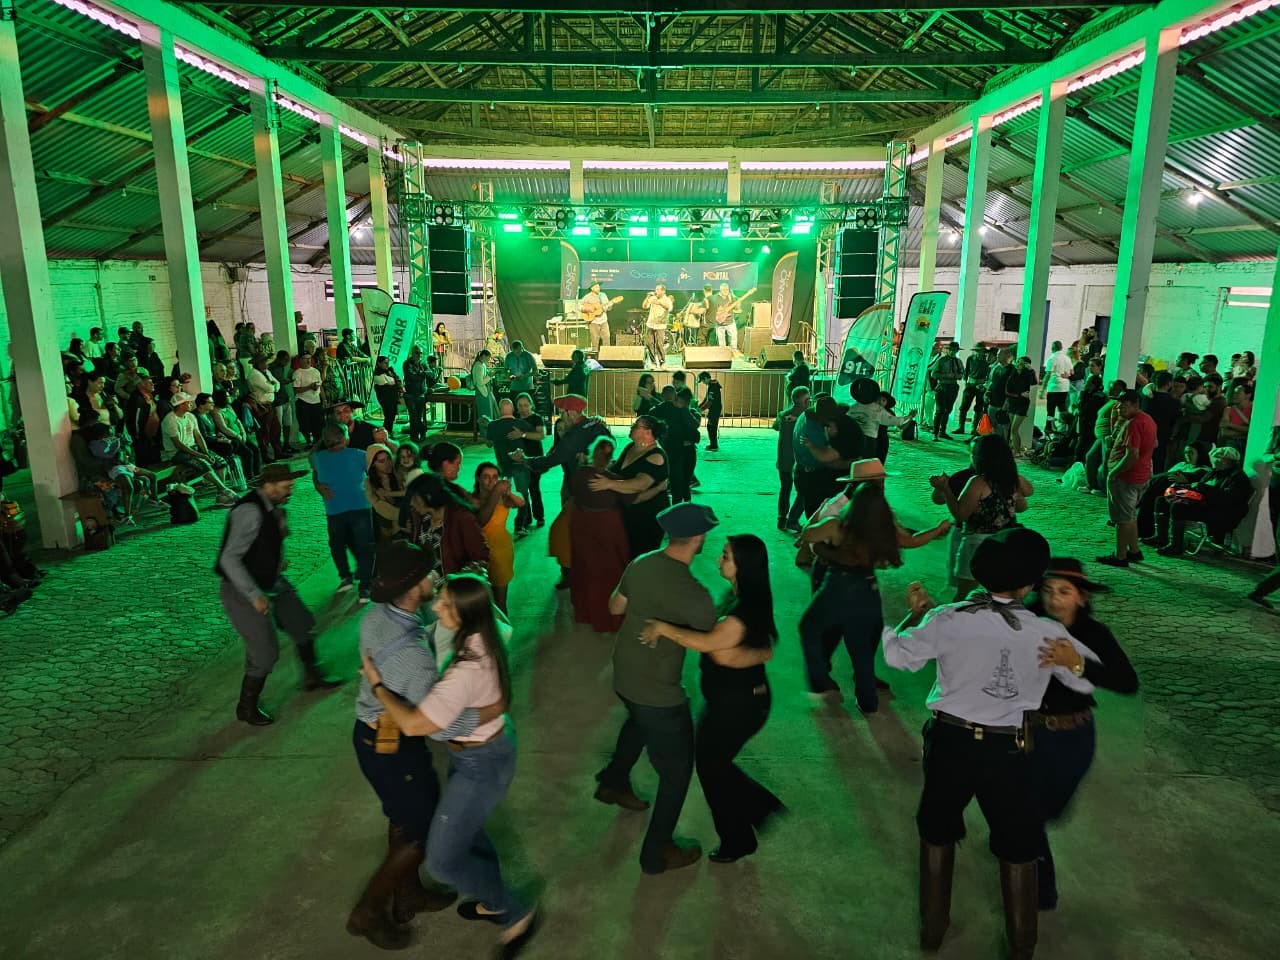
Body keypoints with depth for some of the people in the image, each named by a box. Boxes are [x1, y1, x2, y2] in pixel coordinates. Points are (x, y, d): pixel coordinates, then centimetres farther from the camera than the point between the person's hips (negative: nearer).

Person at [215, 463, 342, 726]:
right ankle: (246, 708, 22)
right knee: (265, 653, -3)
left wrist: (279, 561, -1)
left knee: (303, 624, 19)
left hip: (274, 583, 9)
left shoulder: (272, 508, -2)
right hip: (245, 592, -9)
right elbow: (229, 559, -31)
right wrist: (255, 596, -30)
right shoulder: (250, 511, -29)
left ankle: (312, 677, 42)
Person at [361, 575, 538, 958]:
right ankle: (494, 902, 52)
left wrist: (376, 684, -23)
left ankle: (516, 914, 22)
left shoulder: (466, 671, -37)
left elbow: (412, 724, -36)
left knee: (443, 860, 3)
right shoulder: (477, 640, -11)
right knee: (466, 827, 28)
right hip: (484, 747, 9)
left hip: (481, 764, -9)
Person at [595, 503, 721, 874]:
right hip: (658, 693, -8)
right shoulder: (692, 592, -29)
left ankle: (613, 783, 58)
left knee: (639, 721, 39)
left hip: (623, 677, 8)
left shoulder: (640, 564, -8)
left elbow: (615, 607, 9)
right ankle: (657, 853, 27)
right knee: (677, 770, 14)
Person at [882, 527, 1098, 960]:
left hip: (950, 740, 1)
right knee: (1018, 848, 21)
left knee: (937, 833, 24)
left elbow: (898, 655, -2)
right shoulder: (1048, 633, -15)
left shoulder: (949, 619, -16)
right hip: (1007, 750, -1)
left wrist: (916, 612, 12)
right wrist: (1071, 640, 16)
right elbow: (1091, 679, 1)